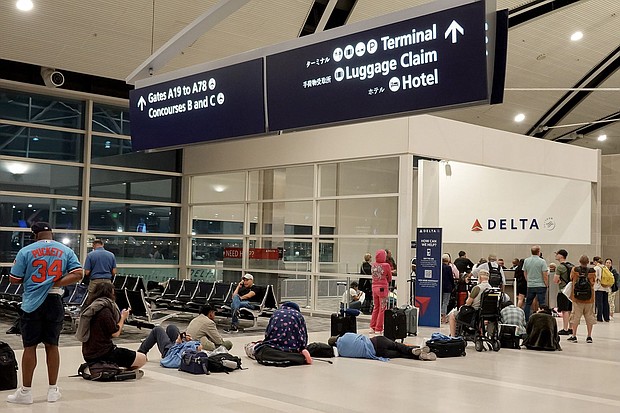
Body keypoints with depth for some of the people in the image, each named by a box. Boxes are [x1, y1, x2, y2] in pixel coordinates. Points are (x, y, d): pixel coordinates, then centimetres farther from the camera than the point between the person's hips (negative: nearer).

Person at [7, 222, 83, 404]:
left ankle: (26, 391, 12)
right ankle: (53, 390, 17)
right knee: (52, 345, 11)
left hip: (32, 303, -2)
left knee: (30, 346, 5)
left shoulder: (26, 251, -3)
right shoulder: (66, 251, 4)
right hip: (54, 302, 2)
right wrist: (55, 284, -5)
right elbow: (78, 274, -5)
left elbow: (14, 279, -1)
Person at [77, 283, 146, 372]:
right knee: (142, 359, -3)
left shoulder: (89, 307, 8)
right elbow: (115, 333, -14)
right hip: (103, 354, -10)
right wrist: (123, 317, 0)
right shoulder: (105, 310, -19)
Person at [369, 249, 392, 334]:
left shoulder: (373, 265, 2)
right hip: (383, 288, -5)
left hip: (374, 287, 5)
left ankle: (372, 327, 17)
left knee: (375, 308, 17)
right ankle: (378, 329, 4)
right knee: (382, 309, 3)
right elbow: (390, 278, 0)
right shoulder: (386, 265, -12)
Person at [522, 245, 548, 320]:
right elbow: (545, 275, -12)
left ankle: (526, 320, 14)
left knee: (528, 303, 13)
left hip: (530, 286, 4)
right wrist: (546, 284, 1)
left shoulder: (526, 261, 2)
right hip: (541, 286, -4)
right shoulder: (542, 261, -11)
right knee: (542, 304, 0)